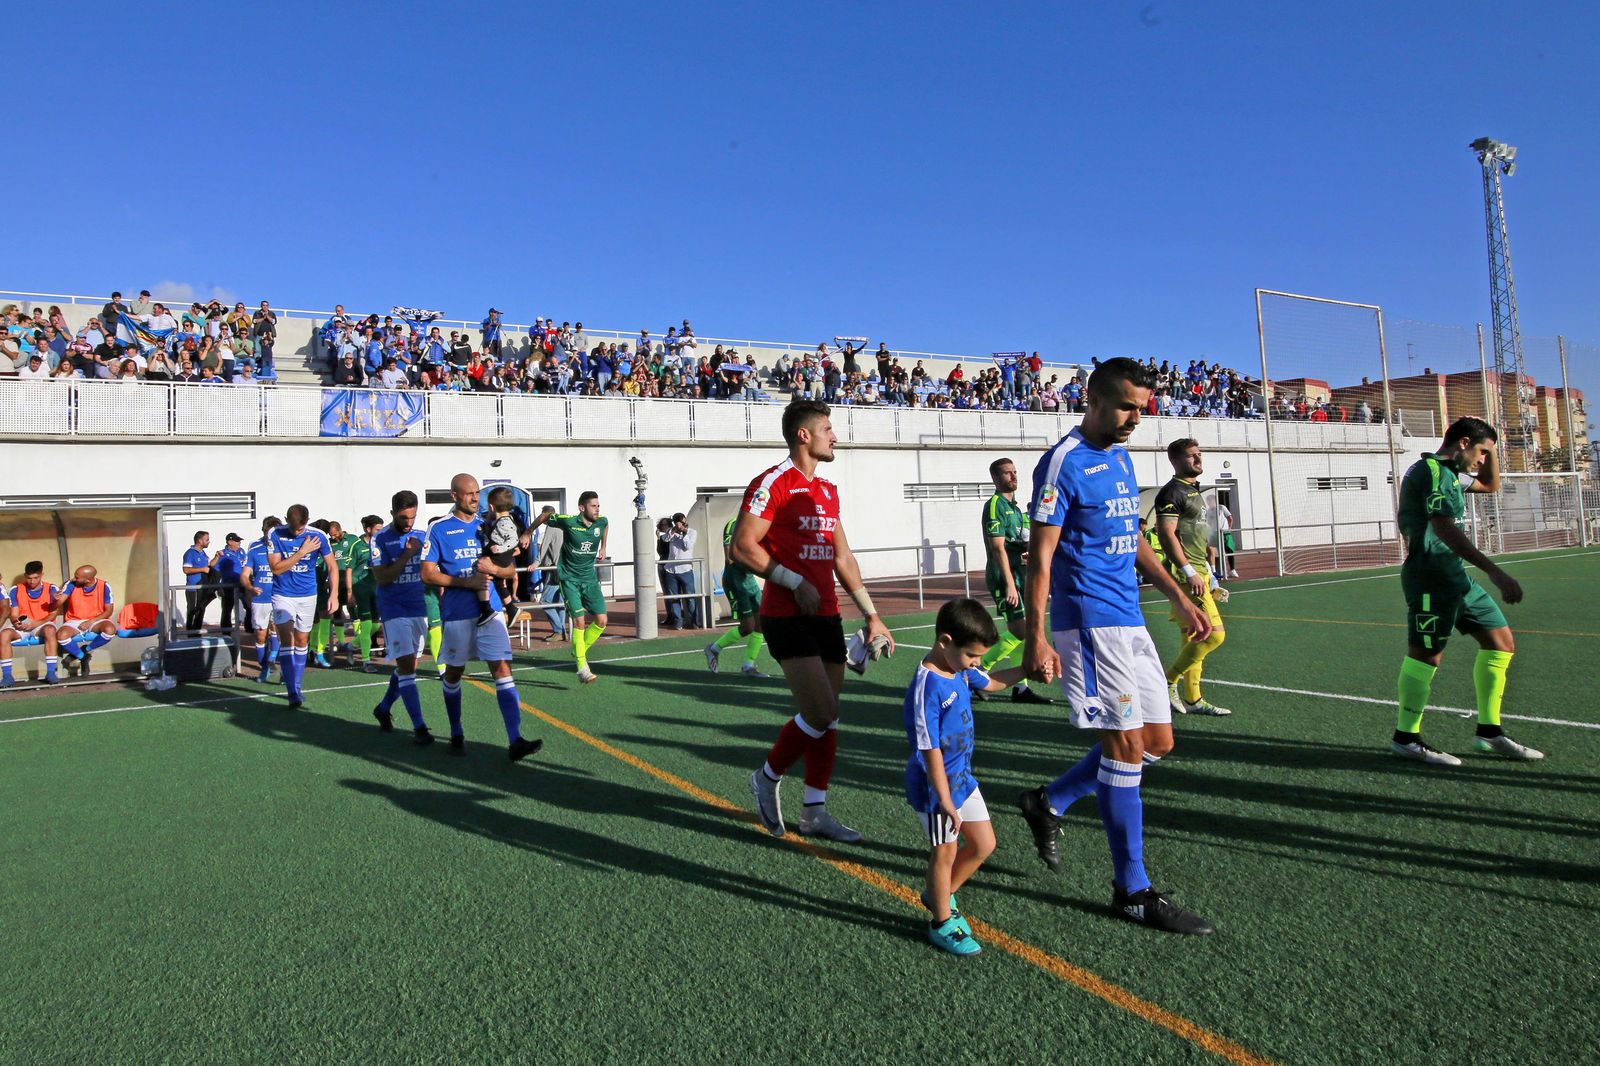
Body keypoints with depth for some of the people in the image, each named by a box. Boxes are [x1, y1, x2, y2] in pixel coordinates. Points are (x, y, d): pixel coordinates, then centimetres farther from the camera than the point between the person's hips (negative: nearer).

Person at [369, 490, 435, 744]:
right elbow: (381, 578, -13)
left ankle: (384, 708, 34)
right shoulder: (380, 539, -7)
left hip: (419, 607, 5)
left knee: (409, 666, 12)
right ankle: (419, 727, -9)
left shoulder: (421, 536, 6)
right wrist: (406, 555, -20)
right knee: (405, 666, -10)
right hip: (394, 609, -5)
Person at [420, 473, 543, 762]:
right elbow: (427, 574, -7)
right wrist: (467, 582, -16)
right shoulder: (439, 529, -2)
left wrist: (493, 568, -10)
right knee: (453, 673, 12)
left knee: (503, 669, -7)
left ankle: (515, 741, -11)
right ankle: (456, 735, 32)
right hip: (457, 613, -2)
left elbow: (510, 570, 13)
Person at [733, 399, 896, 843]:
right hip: (787, 618, -8)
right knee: (821, 713, -12)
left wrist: (872, 614, 18)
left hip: (827, 616, 8)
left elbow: (842, 557, 20)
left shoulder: (827, 490, 16)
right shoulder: (773, 482, -9)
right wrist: (797, 582, -17)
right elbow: (742, 547, -16)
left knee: (827, 717, 8)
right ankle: (767, 778, 12)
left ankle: (814, 811, 19)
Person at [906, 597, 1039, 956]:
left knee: (984, 844, 16)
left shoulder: (961, 670, -2)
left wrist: (1027, 669, 9)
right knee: (945, 853, 8)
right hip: (936, 786, -9)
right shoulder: (927, 688, -28)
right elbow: (930, 750, -26)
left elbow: (991, 682, 21)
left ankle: (939, 895, 37)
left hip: (962, 777, 9)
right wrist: (945, 800, -22)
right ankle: (942, 923, 29)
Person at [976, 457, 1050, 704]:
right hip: (1004, 577, -9)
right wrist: (1009, 584, -23)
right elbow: (998, 548, -18)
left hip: (1017, 575, 9)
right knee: (1020, 632, -13)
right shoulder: (995, 505, -10)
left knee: (1021, 632, 8)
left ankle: (1020, 688, 12)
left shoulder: (1014, 508, 19)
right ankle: (977, 670, -2)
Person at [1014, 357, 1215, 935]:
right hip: (1088, 621, -9)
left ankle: (1048, 802, 25)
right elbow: (1040, 555, -15)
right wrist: (1036, 638, -20)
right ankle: (1133, 891, 8)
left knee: (1157, 741, 11)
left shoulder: (1121, 457, 15)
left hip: (1129, 620, 9)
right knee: (1126, 744, -6)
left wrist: (1178, 597, 22)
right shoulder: (1064, 462, -12)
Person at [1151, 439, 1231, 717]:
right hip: (1185, 574, -10)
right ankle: (1168, 682, 0)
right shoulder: (1172, 492, -12)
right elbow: (1166, 534, -20)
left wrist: (1207, 571, 23)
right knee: (1214, 634, -12)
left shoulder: (1196, 491, 19)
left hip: (1198, 572, 10)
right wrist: (1189, 572, -23)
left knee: (1192, 637, 12)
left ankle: (1192, 699, 19)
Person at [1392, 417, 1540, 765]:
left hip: (1454, 575, 11)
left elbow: (1491, 485, 37)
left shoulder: (1449, 472, 19)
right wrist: (1496, 572, -29)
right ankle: (1405, 738, 4)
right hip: (1431, 576, -11)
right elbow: (1444, 528, -25)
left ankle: (1489, 732, 19)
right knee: (1427, 655, -6)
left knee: (1501, 641, 12)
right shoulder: (1432, 471, -14)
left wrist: (1489, 447, 20)